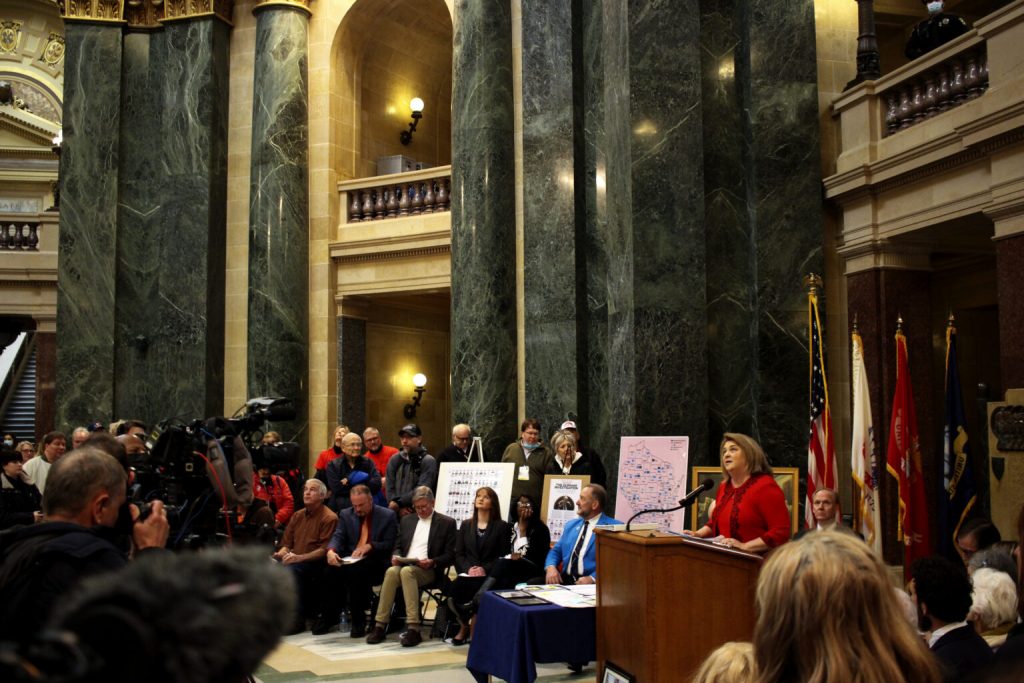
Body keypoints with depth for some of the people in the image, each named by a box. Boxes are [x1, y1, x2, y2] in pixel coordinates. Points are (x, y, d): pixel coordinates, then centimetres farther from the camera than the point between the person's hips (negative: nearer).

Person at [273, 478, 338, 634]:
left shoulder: (329, 518, -5)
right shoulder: (297, 516, 18)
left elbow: (324, 550, -13)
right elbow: (287, 543, 19)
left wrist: (299, 558, -22)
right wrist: (281, 553, -4)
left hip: (316, 563, -7)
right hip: (294, 560, 7)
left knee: (292, 570, -33)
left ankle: (297, 620, -26)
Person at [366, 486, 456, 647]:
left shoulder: (447, 523, 7)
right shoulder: (406, 520, 22)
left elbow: (450, 555, 2)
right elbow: (398, 546, 23)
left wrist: (433, 562, -17)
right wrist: (396, 556, 0)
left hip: (428, 570, -4)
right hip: (404, 565, 4)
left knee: (406, 571, -36)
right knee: (391, 571, -32)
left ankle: (413, 629, -39)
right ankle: (380, 625, -31)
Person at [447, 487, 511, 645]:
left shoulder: (502, 526, 6)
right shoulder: (466, 525, 18)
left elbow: (504, 556, 0)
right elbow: (459, 554, 12)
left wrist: (485, 569, -15)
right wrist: (468, 568, -10)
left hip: (489, 575, -3)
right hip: (468, 572, 3)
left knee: (475, 588, -35)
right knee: (456, 588, -30)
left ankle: (466, 627, -8)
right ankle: (466, 624, -1)